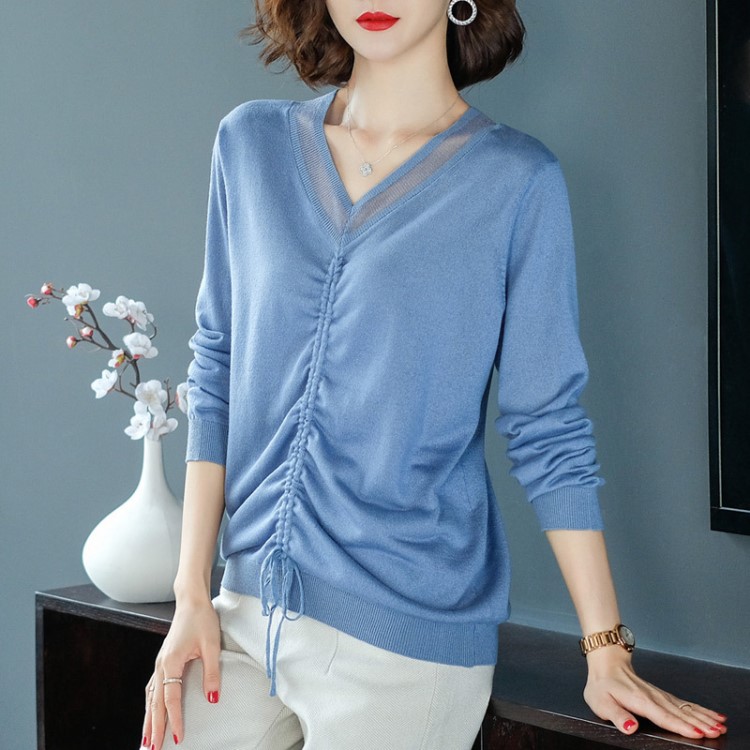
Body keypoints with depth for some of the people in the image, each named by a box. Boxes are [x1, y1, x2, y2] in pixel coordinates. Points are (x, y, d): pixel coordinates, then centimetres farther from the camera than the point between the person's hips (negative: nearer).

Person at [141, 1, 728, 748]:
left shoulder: (516, 179, -7)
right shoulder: (251, 143, 4)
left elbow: (548, 431, -4)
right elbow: (214, 377, 7)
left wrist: (606, 652, -4)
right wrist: (193, 595, 3)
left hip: (404, 638, -3)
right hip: (246, 613, 4)